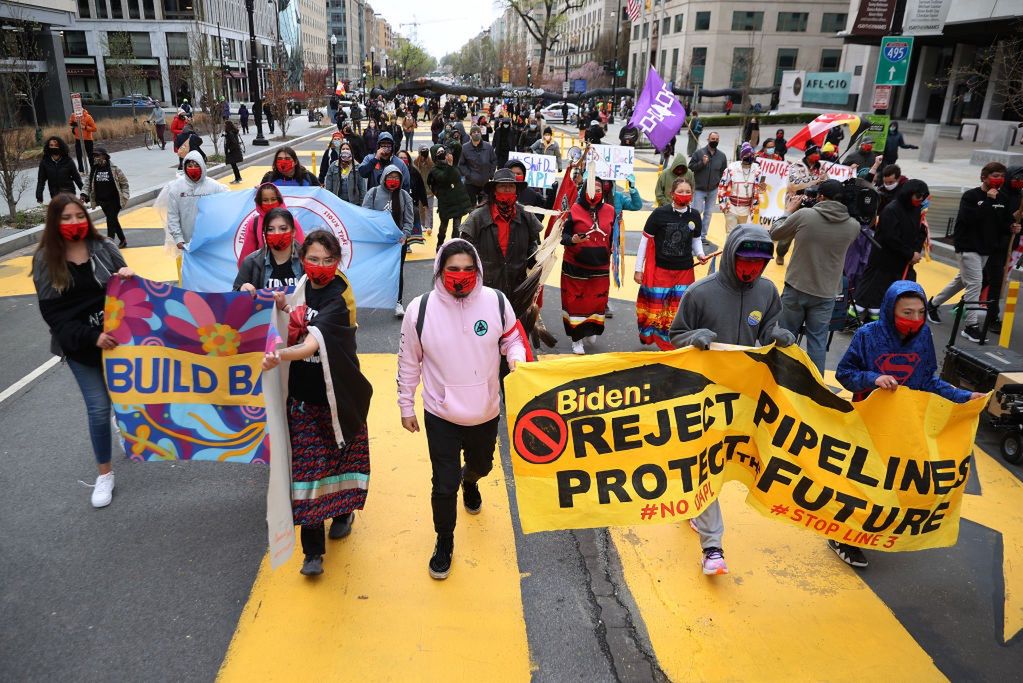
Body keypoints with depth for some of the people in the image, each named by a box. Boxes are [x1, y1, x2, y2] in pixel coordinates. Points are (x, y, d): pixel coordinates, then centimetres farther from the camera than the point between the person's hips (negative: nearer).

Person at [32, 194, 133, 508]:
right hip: (79, 344, -1)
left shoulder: (103, 247, -3)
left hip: (116, 333, 1)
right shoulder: (45, 260, -5)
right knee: (99, 406, -1)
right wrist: (91, 336, -20)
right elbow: (52, 312, -8)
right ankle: (104, 474, 15)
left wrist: (129, 277, -21)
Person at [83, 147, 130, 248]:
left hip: (114, 200, -5)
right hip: (102, 201, 5)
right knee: (113, 221, 15)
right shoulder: (93, 170, 3)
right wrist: (85, 195, -3)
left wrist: (124, 196, -8)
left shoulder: (114, 169, -10)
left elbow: (124, 182, -3)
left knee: (111, 221, -10)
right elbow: (88, 183, 9)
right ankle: (123, 240, 29)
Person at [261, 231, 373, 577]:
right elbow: (294, 330, 11)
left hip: (337, 395, -4)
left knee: (341, 454, 14)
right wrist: (283, 309, -9)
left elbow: (315, 342, -33)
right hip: (303, 395, 4)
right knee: (307, 466, 3)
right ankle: (313, 550, 10)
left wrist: (280, 356, -51)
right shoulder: (302, 287, 1)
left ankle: (343, 510, 43)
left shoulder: (338, 298, -18)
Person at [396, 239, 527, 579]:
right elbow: (408, 361, -3)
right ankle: (444, 541, 32)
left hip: (486, 413, 3)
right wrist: (406, 406, 4)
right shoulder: (420, 309, -16)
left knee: (481, 465, 27)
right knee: (444, 484, 4)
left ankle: (470, 481, 66)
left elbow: (511, 336, 6)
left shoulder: (496, 302, -13)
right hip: (440, 415, -2)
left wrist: (516, 357, -17)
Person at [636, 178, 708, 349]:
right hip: (659, 270, -3)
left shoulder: (694, 215, -1)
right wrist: (638, 269, -4)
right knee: (654, 307, 4)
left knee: (679, 311, 8)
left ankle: (670, 345, 23)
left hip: (684, 271, 3)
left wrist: (700, 254, -7)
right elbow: (645, 240, -5)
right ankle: (647, 335, 31)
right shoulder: (660, 213, -12)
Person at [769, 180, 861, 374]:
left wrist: (789, 210, 14)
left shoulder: (804, 214, -14)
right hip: (825, 294, 1)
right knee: (818, 341, 10)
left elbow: (774, 234, 0)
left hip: (796, 288, -1)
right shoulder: (853, 225, -6)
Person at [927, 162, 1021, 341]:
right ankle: (971, 326, -9)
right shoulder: (970, 196, -11)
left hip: (986, 249, 7)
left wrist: (1011, 228, -7)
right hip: (967, 246, -7)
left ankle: (933, 304, 36)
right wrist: (988, 200, -22)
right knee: (975, 283, -13)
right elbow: (969, 218, -26)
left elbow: (1005, 222, 15)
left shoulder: (1003, 199, 7)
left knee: (961, 281, 18)